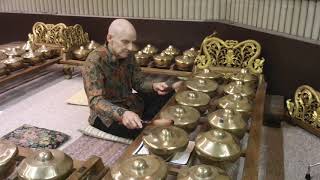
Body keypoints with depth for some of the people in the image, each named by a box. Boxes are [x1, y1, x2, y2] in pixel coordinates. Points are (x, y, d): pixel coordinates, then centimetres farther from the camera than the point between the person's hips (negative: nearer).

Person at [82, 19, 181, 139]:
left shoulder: (127, 55, -4)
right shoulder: (94, 61, -26)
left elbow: (138, 83, 4)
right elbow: (95, 101, -34)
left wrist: (154, 86, -19)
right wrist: (122, 113, -52)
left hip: (131, 103, 7)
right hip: (107, 115, -7)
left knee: (169, 95, -2)